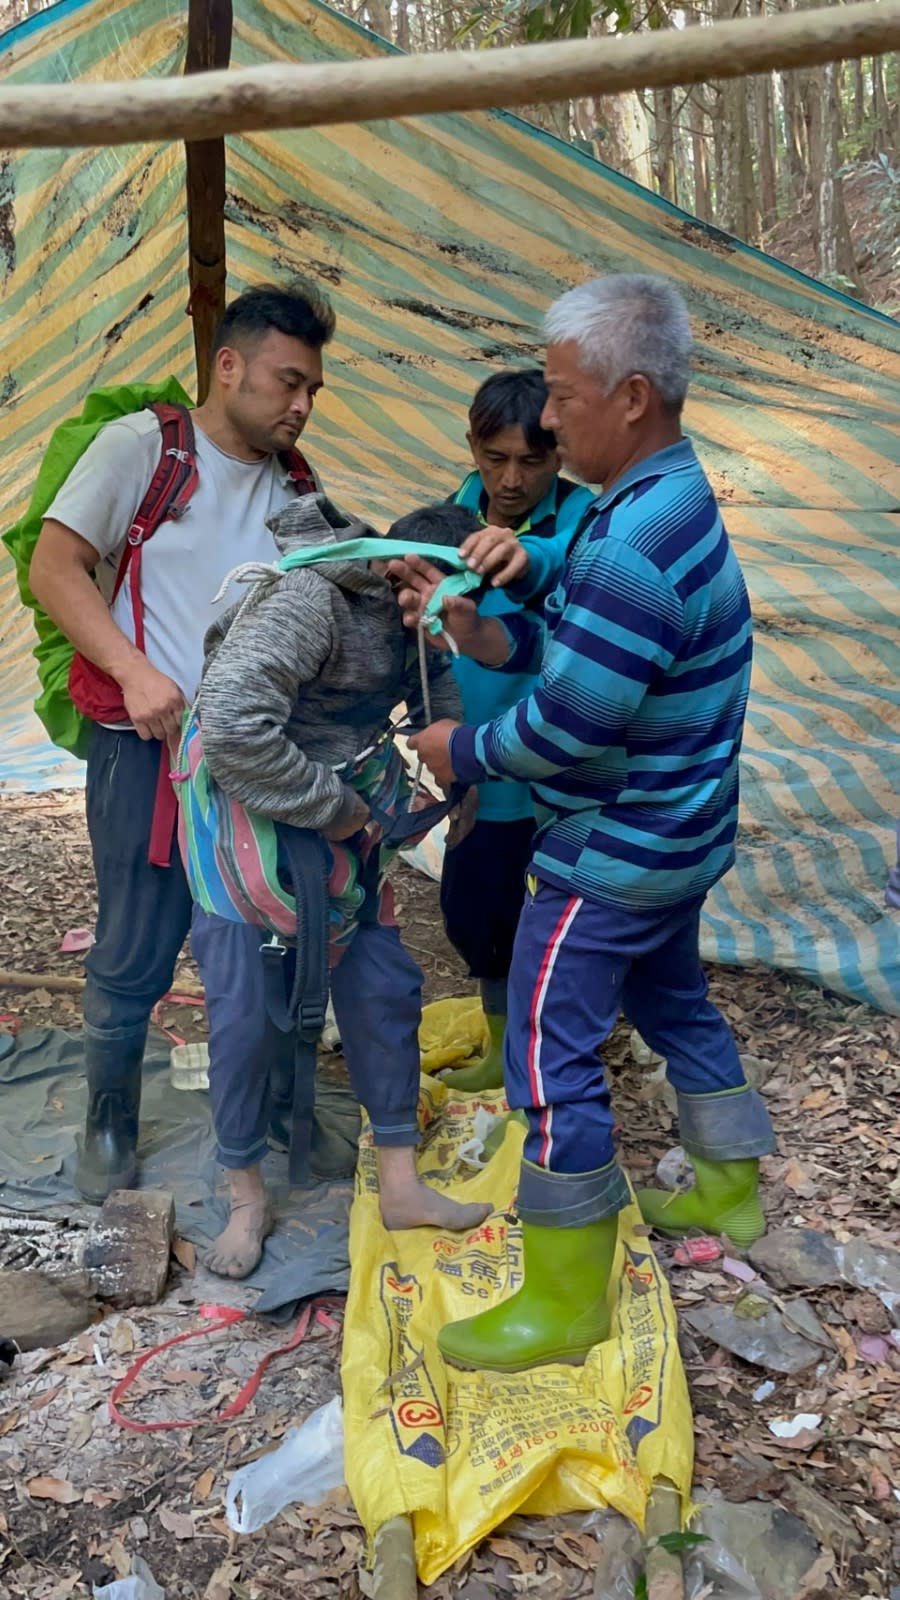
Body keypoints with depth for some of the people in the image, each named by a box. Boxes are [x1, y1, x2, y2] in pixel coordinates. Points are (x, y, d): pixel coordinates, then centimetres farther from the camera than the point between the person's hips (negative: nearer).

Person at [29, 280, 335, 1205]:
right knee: (133, 963, 5)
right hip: (151, 747, -4)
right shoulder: (142, 445, -3)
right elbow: (53, 567, -7)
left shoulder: (295, 488, 11)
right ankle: (109, 1129, 27)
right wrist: (135, 670, -19)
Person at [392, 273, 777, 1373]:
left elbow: (564, 727, -27)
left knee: (551, 1058, -2)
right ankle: (733, 1190, 45)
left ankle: (564, 1303, 12)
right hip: (675, 834, 10)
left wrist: (462, 752, -10)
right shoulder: (672, 498, 6)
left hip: (613, 854, -10)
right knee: (672, 1003, 25)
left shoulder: (637, 548, -28)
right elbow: (582, 647, 8)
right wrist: (473, 628, -7)